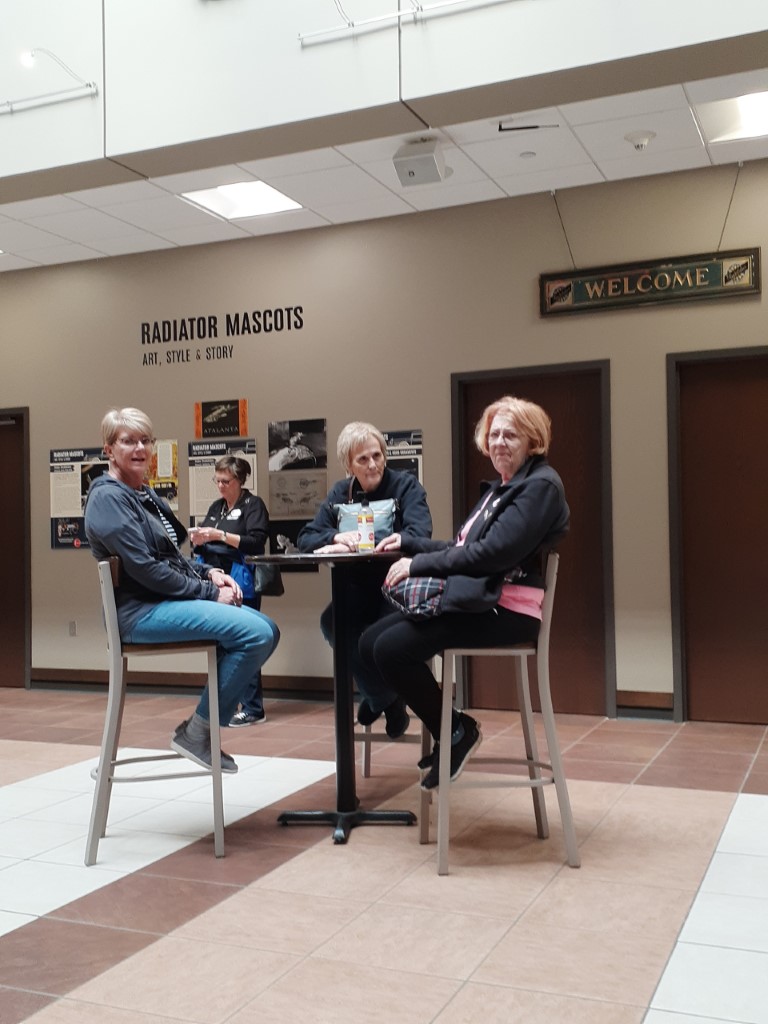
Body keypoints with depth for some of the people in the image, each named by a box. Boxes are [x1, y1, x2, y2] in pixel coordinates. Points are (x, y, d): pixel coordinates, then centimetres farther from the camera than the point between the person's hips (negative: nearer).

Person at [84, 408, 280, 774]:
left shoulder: (146, 495, 17)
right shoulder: (107, 497, -11)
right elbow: (143, 568, -20)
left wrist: (209, 572, 2)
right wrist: (209, 592, -15)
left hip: (170, 600, 10)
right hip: (142, 610, -10)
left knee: (266, 631, 1)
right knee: (255, 632, -23)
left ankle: (206, 726, 5)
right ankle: (196, 731, -8)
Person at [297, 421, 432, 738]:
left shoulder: (406, 485, -5)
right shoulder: (340, 492, 9)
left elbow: (418, 535, -23)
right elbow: (305, 538, 3)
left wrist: (359, 542, -27)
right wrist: (338, 537, -19)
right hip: (360, 590, 4)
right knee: (332, 621, -27)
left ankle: (379, 696, 2)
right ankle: (386, 700, -3)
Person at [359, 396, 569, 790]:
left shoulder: (540, 485, -9)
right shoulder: (503, 487, 22)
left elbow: (493, 552, -20)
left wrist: (419, 564, -16)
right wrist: (410, 543, 12)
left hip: (504, 609, -10)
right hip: (472, 598, 10)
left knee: (392, 649, -23)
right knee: (371, 642, -3)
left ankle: (456, 730, -2)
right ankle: (448, 731, 6)